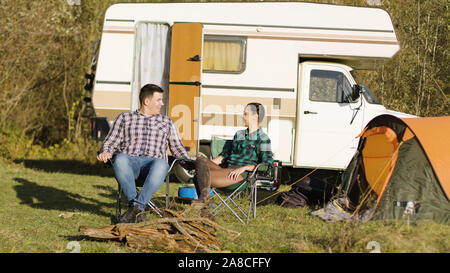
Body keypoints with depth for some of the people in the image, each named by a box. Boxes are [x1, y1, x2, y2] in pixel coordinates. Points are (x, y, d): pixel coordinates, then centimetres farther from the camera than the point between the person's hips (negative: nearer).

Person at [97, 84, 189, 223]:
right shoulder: (125, 118, 21)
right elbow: (110, 142, 17)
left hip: (153, 161, 0)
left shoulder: (167, 122, 26)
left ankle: (136, 206, -40)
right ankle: (138, 210, -38)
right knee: (120, 159, -39)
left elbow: (177, 147, 25)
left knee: (161, 164, -39)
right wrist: (105, 152, -6)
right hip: (130, 160, 0)